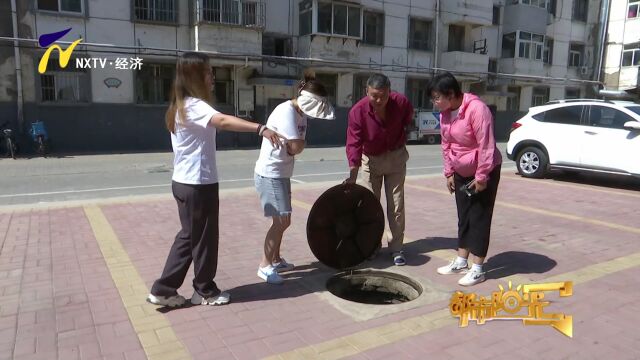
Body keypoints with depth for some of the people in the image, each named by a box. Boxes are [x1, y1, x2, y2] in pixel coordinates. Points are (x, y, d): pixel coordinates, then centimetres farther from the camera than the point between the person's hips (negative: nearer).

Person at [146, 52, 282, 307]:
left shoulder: (180, 105, 15)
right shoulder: (193, 105, -18)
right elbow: (223, 121, -36)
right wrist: (261, 129, -46)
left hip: (185, 182, 10)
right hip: (198, 184, -10)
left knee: (189, 235, 18)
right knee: (204, 238, 6)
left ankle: (163, 290, 24)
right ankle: (206, 291, 24)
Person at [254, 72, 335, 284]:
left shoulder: (301, 113, 8)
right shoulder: (286, 111, -21)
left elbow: (298, 146, 5)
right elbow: (297, 147, -26)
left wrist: (296, 146, -14)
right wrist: (297, 146, -6)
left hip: (281, 173, 9)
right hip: (270, 174, -9)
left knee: (282, 220, 16)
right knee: (282, 221, -7)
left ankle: (276, 260, 30)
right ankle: (265, 266, 5)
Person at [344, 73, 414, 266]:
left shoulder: (401, 102, -20)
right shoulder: (357, 111, -25)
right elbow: (353, 143, -26)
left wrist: (400, 140, 7)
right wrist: (353, 174, -33)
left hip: (396, 157, 1)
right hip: (371, 159, 0)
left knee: (396, 205, 2)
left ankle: (396, 248, 11)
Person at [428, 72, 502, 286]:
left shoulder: (476, 109, -26)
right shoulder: (445, 114, -1)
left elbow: (486, 145, -26)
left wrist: (482, 176, -23)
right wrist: (449, 172, 5)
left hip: (484, 172, -8)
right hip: (462, 173, 8)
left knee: (479, 218, -1)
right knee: (464, 217, 13)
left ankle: (477, 269, 8)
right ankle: (461, 262, 24)